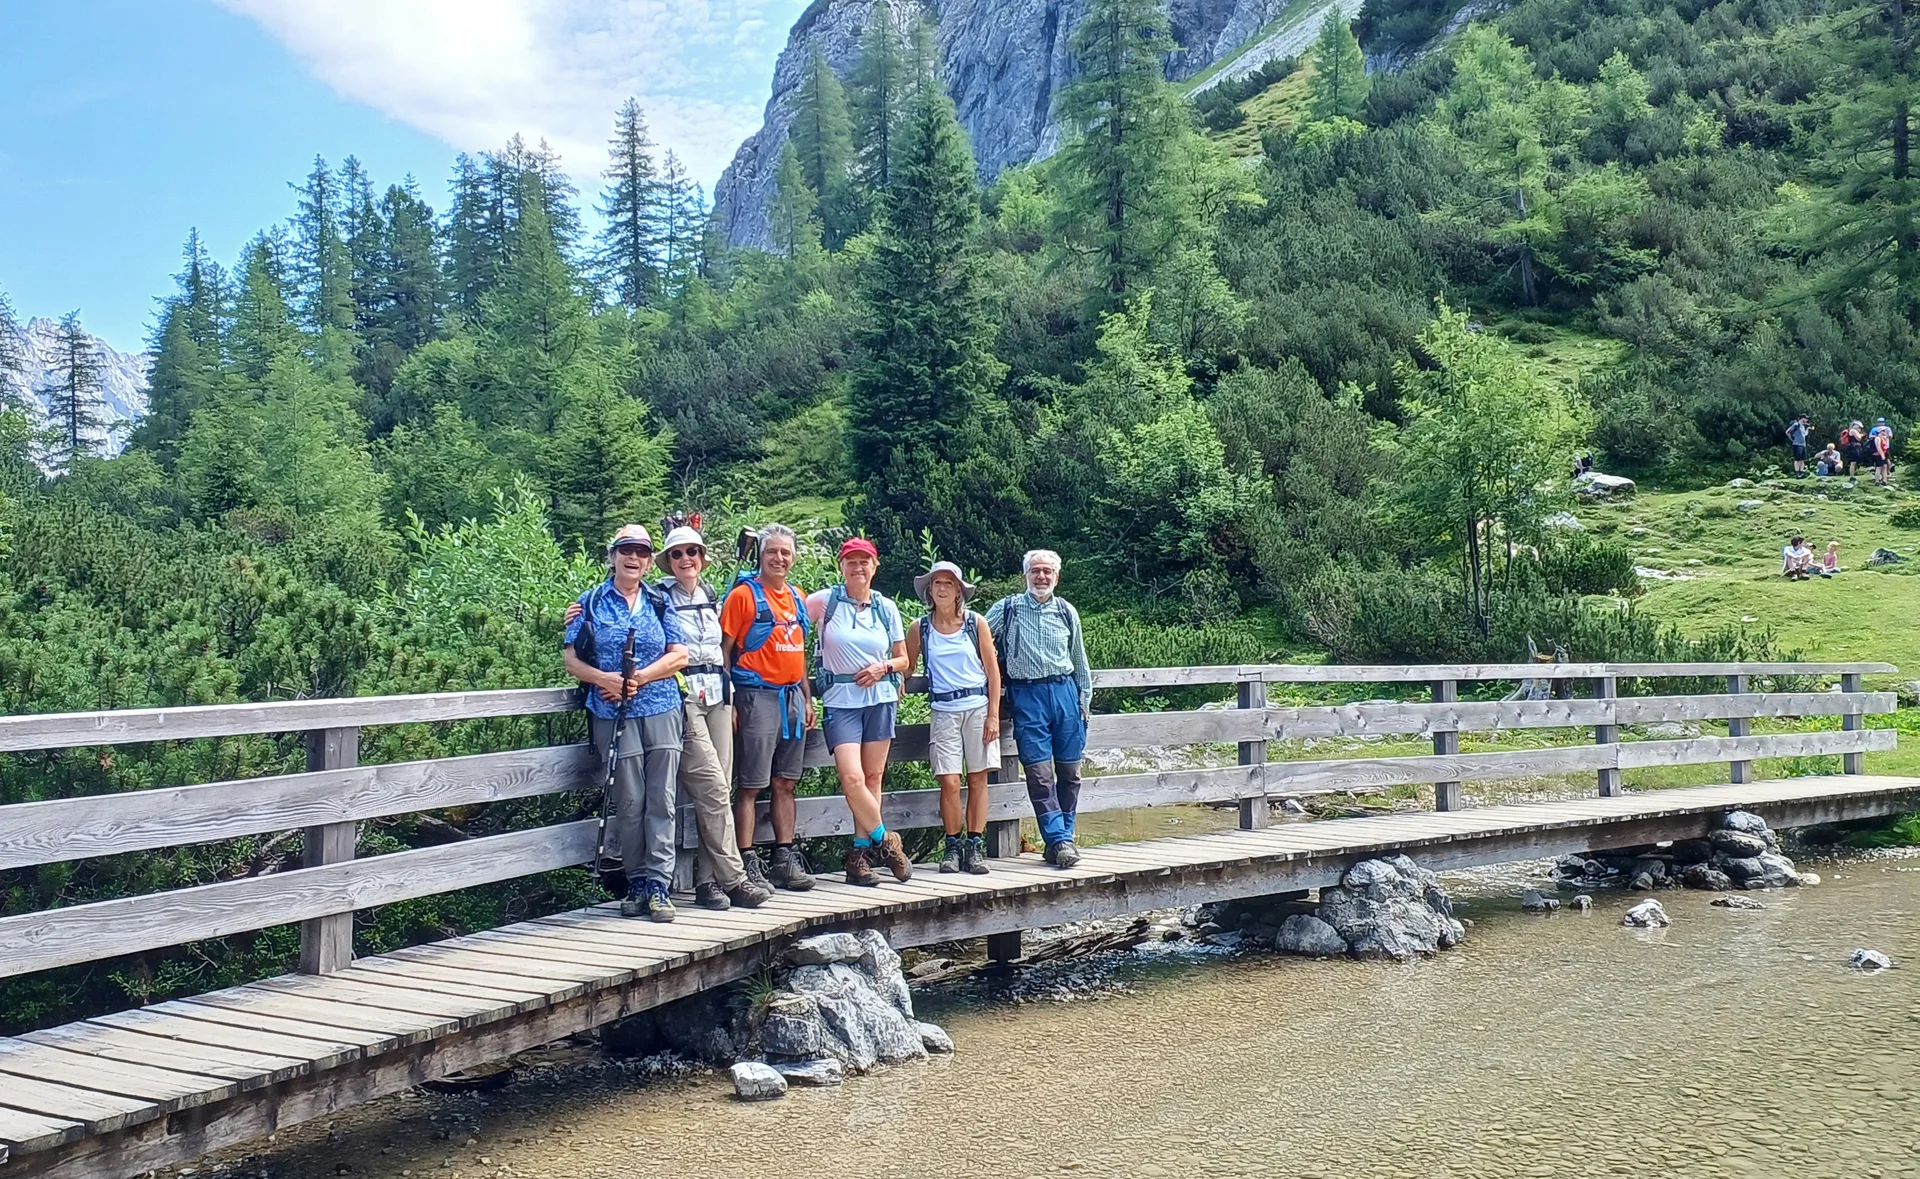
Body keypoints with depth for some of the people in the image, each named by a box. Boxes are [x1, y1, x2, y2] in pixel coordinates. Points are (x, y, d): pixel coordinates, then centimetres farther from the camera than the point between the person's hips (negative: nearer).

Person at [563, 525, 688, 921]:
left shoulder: (660, 603, 13)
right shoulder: (591, 603, 9)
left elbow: (679, 656, 5)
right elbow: (571, 659, 4)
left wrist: (639, 678, -9)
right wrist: (605, 679, -15)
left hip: (661, 711, 1)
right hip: (613, 715, -1)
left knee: (661, 800, -3)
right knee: (629, 803, 0)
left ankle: (658, 885, -1)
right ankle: (637, 883, 11)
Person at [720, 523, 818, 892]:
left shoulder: (797, 597, 15)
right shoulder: (743, 594, -5)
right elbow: (724, 650, -7)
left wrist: (807, 699, 18)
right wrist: (729, 702, -13)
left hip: (792, 696, 7)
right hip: (757, 696, -7)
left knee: (786, 784, 11)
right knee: (750, 786, -3)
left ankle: (785, 860, 17)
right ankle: (748, 864, 1)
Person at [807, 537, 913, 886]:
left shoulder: (886, 607, 9)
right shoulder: (825, 601, 0)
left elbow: (903, 659, 15)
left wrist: (884, 668, -6)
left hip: (880, 698, 3)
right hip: (841, 700, -3)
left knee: (873, 778, 3)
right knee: (852, 778, -15)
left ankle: (860, 854, 12)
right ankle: (885, 841, 4)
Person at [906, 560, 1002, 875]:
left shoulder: (976, 623, 3)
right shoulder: (920, 628, 6)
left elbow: (993, 670, 3)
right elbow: (906, 667, 14)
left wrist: (993, 715, -3)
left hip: (978, 707, 0)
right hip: (944, 711, 0)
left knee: (978, 779, 0)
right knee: (949, 781, -7)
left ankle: (975, 847, 7)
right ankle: (953, 847, 5)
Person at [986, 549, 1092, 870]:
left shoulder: (1066, 612, 11)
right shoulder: (1007, 609, 3)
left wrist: (1085, 699, 17)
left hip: (1065, 691, 3)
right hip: (1027, 696, -3)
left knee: (1069, 771, 5)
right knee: (1039, 773, -8)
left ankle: (1062, 837, 15)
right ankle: (1059, 841, -7)